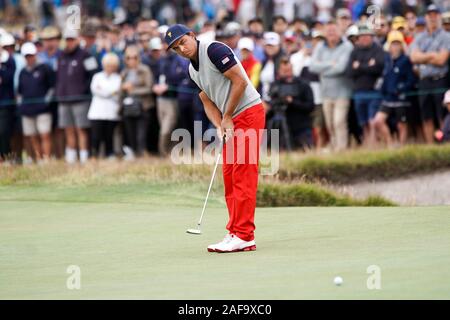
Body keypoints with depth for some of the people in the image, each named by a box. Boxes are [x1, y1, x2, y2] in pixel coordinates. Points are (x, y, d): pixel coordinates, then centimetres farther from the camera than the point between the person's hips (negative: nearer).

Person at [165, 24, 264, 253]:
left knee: (242, 175, -11)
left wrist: (227, 117, -11)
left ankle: (243, 236, -13)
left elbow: (240, 81, -18)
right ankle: (235, 233, 14)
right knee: (229, 176, 9)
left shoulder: (214, 50, -14)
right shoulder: (192, 70, 14)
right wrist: (220, 125, -5)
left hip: (248, 112, -10)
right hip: (231, 121, 10)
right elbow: (208, 102, 14)